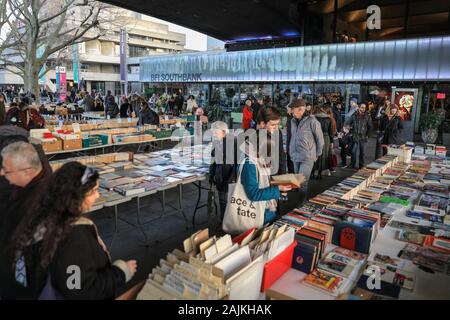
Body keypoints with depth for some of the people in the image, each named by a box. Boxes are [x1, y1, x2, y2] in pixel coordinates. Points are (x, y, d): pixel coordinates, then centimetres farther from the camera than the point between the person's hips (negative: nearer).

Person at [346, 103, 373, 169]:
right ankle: (353, 165, 11)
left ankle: (361, 165, 20)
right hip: (355, 137, -1)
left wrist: (367, 135, -1)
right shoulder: (354, 115, 1)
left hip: (363, 137, 1)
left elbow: (370, 127, 5)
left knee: (362, 152, 9)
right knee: (354, 152, -1)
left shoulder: (367, 116, 0)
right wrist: (351, 132, 1)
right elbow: (349, 124, 8)